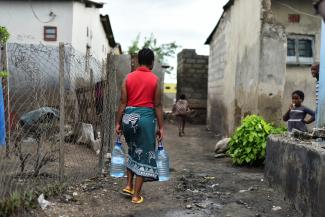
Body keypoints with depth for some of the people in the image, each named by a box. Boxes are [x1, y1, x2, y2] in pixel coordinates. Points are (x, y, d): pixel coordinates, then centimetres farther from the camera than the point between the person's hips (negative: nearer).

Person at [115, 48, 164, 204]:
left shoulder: (128, 77, 4)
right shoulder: (155, 79, -3)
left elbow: (123, 102, 2)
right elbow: (157, 105, -3)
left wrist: (118, 123, 7)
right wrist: (161, 127, 1)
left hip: (129, 116, 4)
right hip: (146, 116, -3)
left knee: (132, 151, 24)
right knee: (144, 155, 6)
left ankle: (129, 186, 23)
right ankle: (136, 195, 10)